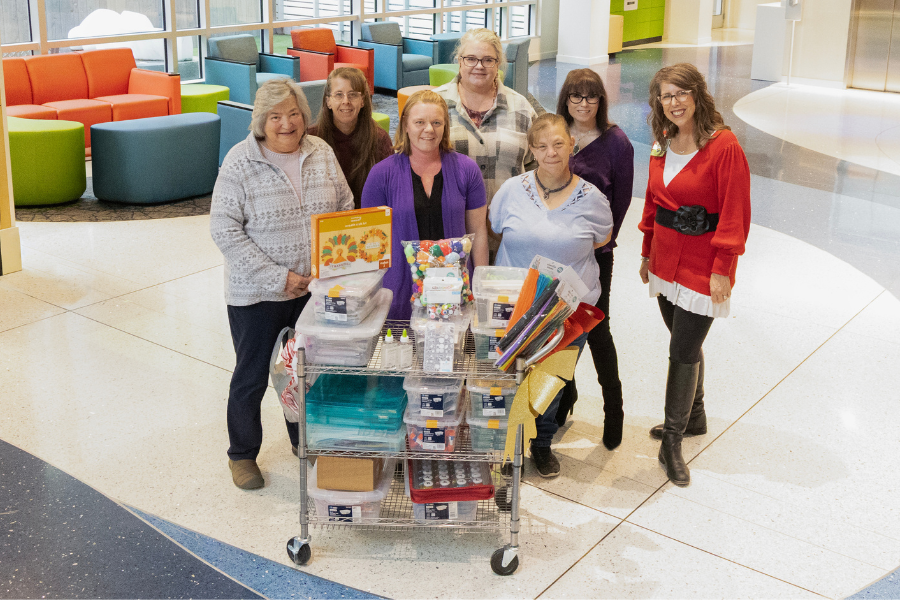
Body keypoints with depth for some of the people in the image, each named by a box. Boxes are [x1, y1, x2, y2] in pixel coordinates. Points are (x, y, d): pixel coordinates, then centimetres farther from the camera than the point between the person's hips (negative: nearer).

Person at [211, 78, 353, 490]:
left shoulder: (322, 153, 0)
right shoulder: (241, 162, -13)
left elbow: (345, 210, 7)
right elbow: (224, 229, -15)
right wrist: (277, 277, -20)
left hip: (316, 287, 4)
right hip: (256, 294, -4)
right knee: (252, 375, 9)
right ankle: (242, 454, 30)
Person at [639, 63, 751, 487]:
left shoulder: (724, 146, -15)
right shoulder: (662, 145, 6)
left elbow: (735, 214, -15)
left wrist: (722, 269, -16)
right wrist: (647, 253, 17)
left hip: (702, 268, -6)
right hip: (666, 260, 6)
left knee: (684, 352, -3)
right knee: (686, 345, 18)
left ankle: (672, 443, 9)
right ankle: (694, 418, 36)